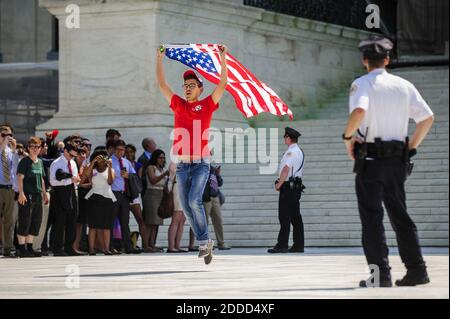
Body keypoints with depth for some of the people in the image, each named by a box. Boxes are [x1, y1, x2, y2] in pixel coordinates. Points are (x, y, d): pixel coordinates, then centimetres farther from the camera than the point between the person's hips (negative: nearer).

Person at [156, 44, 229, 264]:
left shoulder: (207, 105, 4)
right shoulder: (178, 105, 12)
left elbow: (223, 84, -3)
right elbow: (162, 84, 13)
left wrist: (223, 58, -7)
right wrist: (160, 59, 10)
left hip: (201, 163, -4)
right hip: (182, 164, 4)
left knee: (194, 200, -20)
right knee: (186, 207, 2)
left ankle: (205, 240, -7)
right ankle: (204, 243, 12)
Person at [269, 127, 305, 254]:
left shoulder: (291, 152, -13)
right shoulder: (300, 152, 17)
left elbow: (286, 170, -21)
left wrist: (279, 184, -13)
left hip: (288, 187, -10)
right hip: (297, 186, 10)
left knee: (284, 217, -10)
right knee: (296, 217, 10)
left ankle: (282, 245, -13)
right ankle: (299, 245, 10)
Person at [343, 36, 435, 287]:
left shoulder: (362, 84, -5)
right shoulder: (404, 86, 10)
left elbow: (359, 111, -26)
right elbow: (428, 118, 8)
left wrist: (348, 136, -10)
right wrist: (412, 146, 17)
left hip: (370, 158, -5)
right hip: (397, 159, 5)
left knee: (372, 217, -2)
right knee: (399, 213, 13)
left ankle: (381, 273, -8)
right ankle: (417, 269, 9)